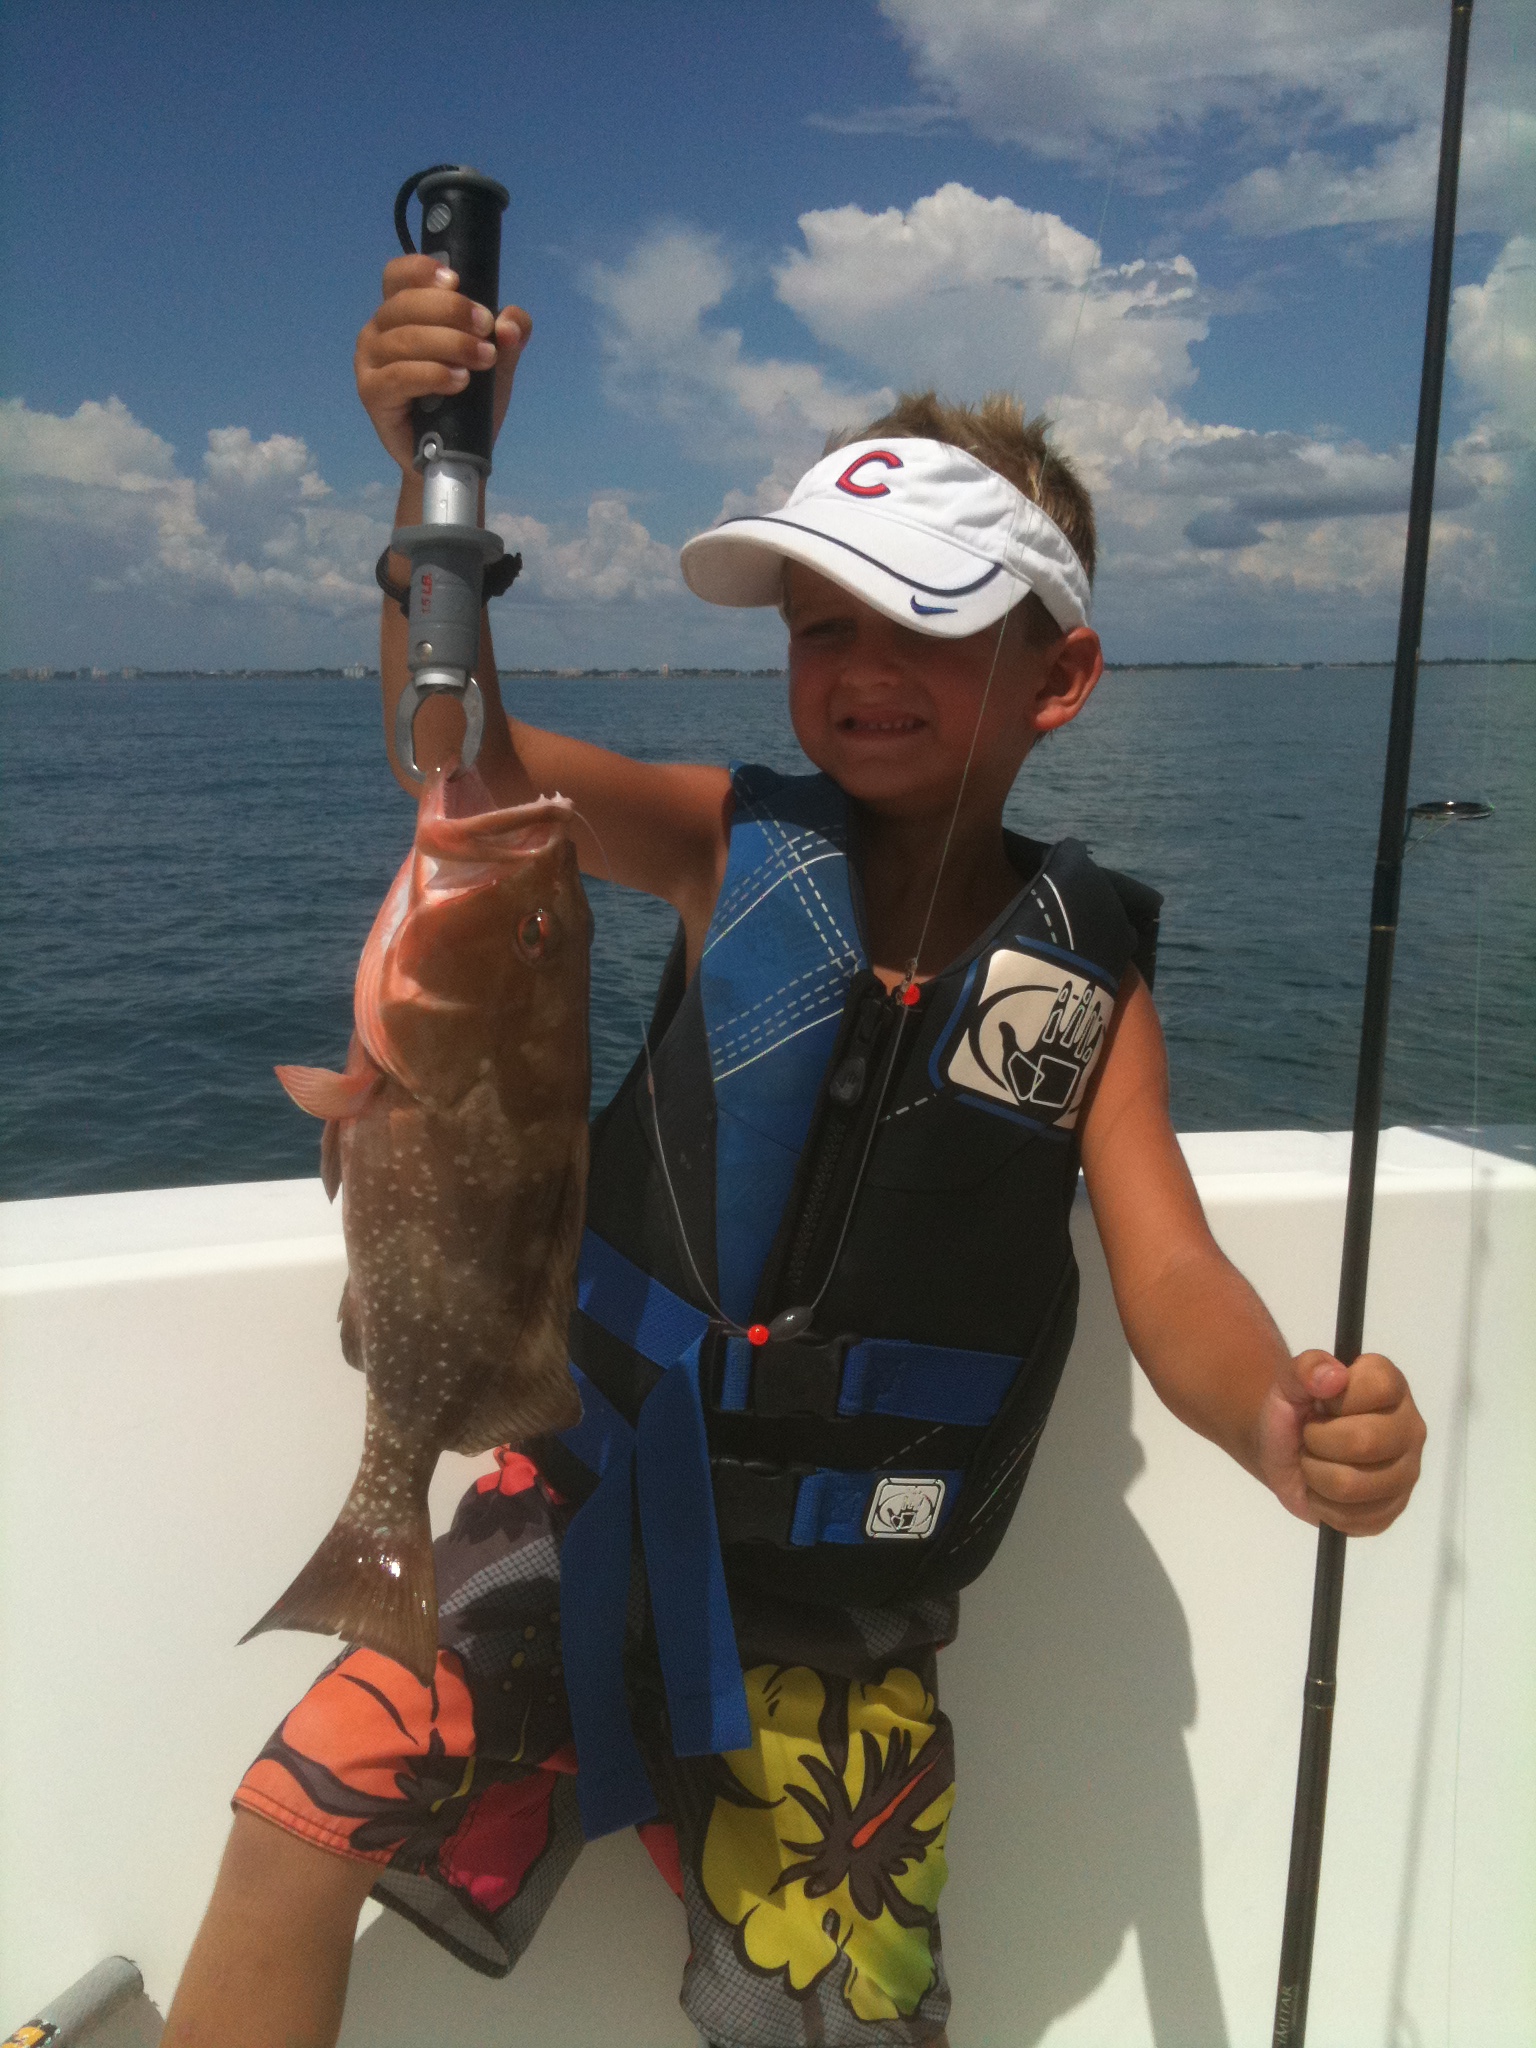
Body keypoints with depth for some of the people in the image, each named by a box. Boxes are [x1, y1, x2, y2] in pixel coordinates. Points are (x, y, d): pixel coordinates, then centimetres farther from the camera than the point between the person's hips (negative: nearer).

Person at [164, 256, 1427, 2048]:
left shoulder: (1082, 973, -6)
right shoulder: (742, 847, -8)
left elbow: (1171, 1277, -11)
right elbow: (467, 760, -21)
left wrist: (1286, 1427, -34)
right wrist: (439, 477, -39)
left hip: (830, 1631, 1)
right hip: (588, 1509, 0)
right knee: (300, 1818, -8)